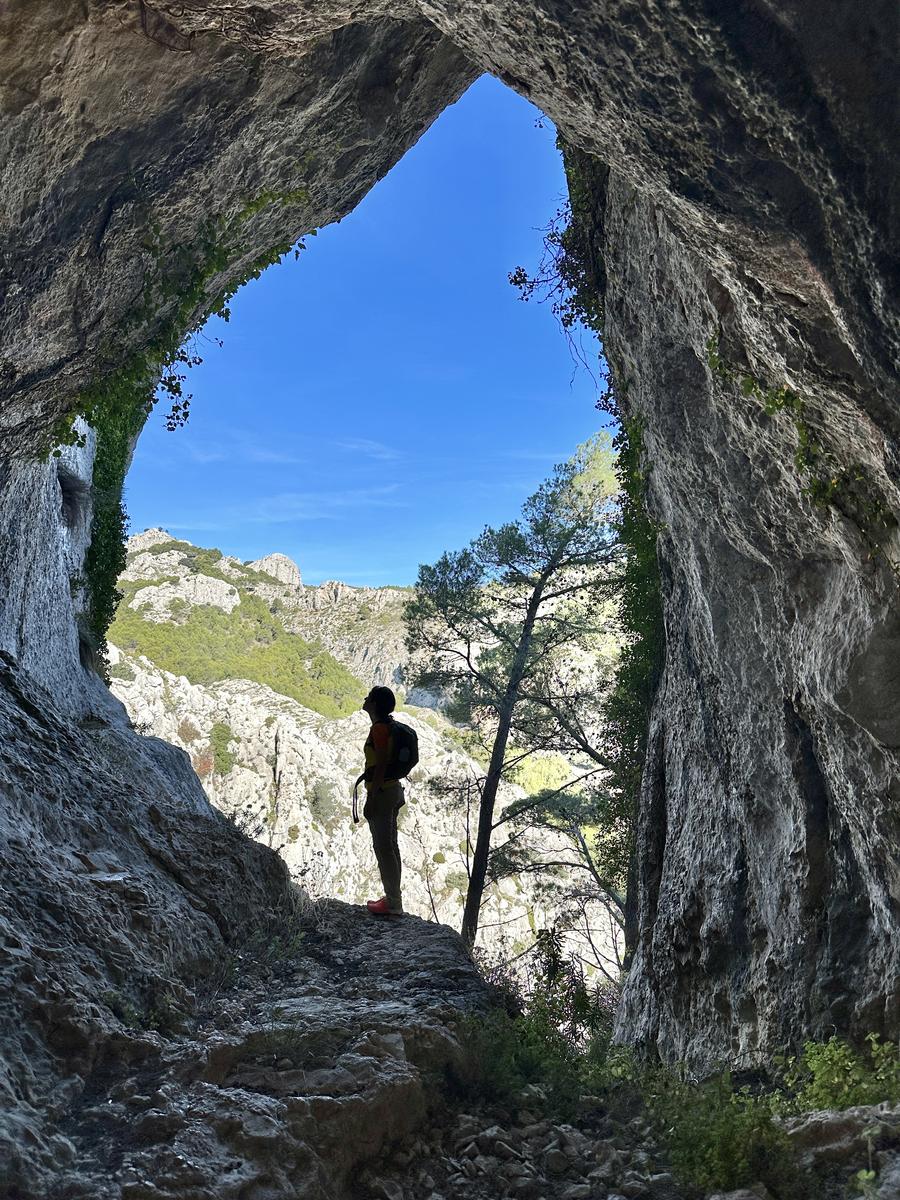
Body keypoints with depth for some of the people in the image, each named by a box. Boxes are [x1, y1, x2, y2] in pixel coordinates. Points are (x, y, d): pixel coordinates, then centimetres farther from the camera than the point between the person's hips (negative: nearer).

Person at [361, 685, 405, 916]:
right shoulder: (390, 725, 11)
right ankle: (393, 897, 24)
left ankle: (393, 904, 4)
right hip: (393, 788, 10)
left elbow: (381, 765, -22)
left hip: (381, 791, -10)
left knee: (383, 848, -3)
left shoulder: (379, 728, -18)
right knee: (390, 846, 15)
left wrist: (371, 799, -20)